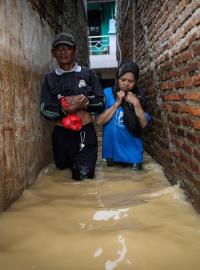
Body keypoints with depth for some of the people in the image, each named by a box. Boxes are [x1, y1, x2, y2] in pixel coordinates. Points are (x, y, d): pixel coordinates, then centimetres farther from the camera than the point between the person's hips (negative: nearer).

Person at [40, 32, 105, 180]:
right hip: (61, 134, 2)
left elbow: (101, 103, 1)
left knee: (83, 177, 0)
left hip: (85, 133, -2)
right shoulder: (49, 78, 3)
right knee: (62, 167, 19)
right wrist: (66, 109, -19)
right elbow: (45, 111, -3)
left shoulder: (88, 74, 1)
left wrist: (85, 101, -18)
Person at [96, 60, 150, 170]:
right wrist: (117, 103, -21)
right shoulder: (107, 93, -8)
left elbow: (144, 124, -9)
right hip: (112, 150, -1)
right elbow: (99, 121, -16)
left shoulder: (138, 96, -2)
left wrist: (136, 103, -20)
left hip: (133, 152, 2)